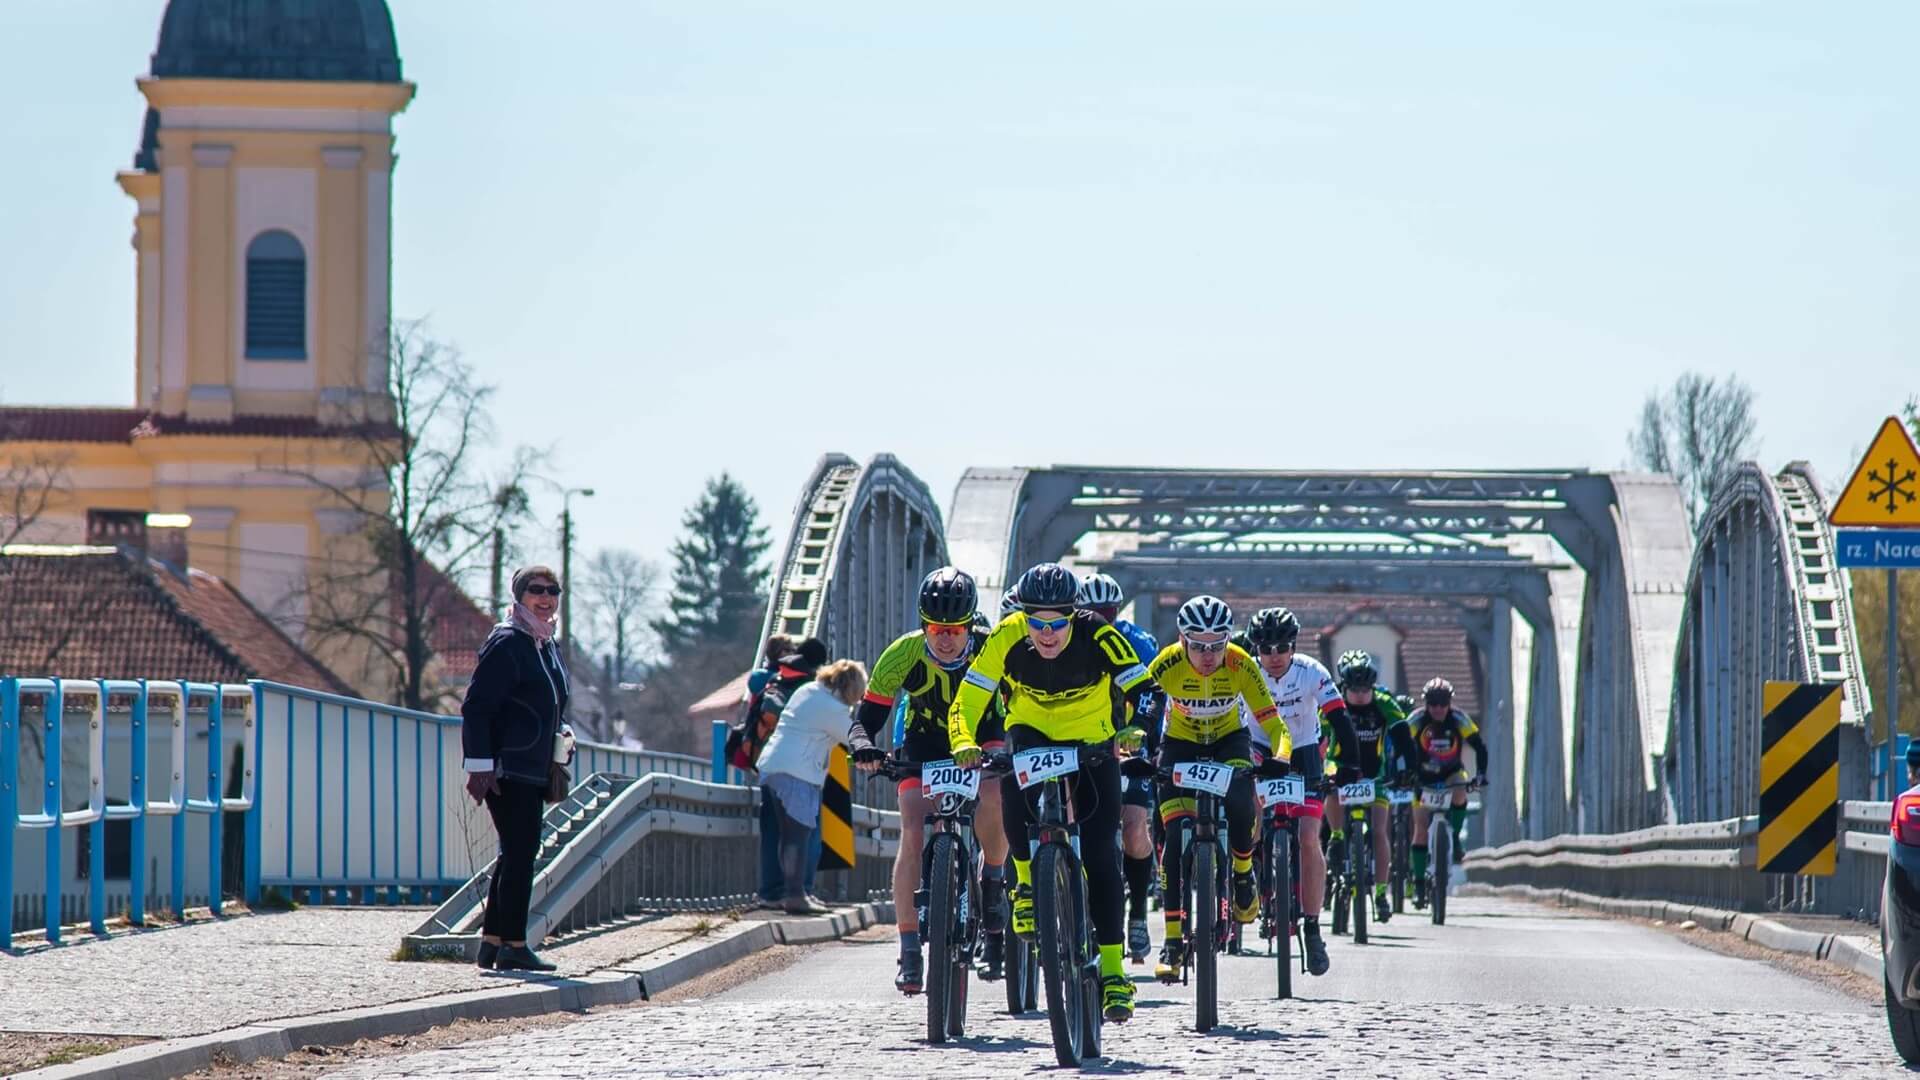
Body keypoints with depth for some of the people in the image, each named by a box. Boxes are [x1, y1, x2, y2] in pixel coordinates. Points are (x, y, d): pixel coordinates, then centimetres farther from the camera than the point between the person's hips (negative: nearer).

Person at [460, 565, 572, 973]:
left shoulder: (548, 645, 18)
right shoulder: (506, 643, -11)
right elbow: (476, 706, -16)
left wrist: (560, 733, 14)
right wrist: (479, 764, -21)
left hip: (533, 770, 10)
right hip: (506, 769, -10)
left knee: (516, 854, 12)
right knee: (520, 851, -12)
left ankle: (491, 942, 18)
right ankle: (513, 946, -10)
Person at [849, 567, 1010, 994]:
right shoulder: (903, 654, -26)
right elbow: (865, 719, -24)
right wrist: (863, 745, -46)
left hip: (980, 737, -1)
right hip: (924, 742, 1)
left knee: (994, 794, -33)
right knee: (913, 833, -18)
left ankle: (993, 885, -7)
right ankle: (909, 951, -13)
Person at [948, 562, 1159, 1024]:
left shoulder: (1097, 636, -27)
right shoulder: (1006, 638, -24)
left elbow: (1141, 689, -30)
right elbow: (968, 699, -24)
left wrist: (1134, 729, -49)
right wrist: (964, 742, -43)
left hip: (1092, 742, 0)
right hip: (1032, 732, 1)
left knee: (1101, 854, -8)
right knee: (1013, 782, -34)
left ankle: (1113, 969, -1)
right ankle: (1028, 882, -10)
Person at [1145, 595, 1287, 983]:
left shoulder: (1241, 666, -28)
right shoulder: (1167, 664, -29)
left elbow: (1272, 723, -28)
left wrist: (1280, 758, -47)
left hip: (1229, 740, 0)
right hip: (1180, 743, 0)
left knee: (1240, 804, -30)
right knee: (1176, 840, -13)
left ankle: (1243, 876, 2)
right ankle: (1173, 942, -5)